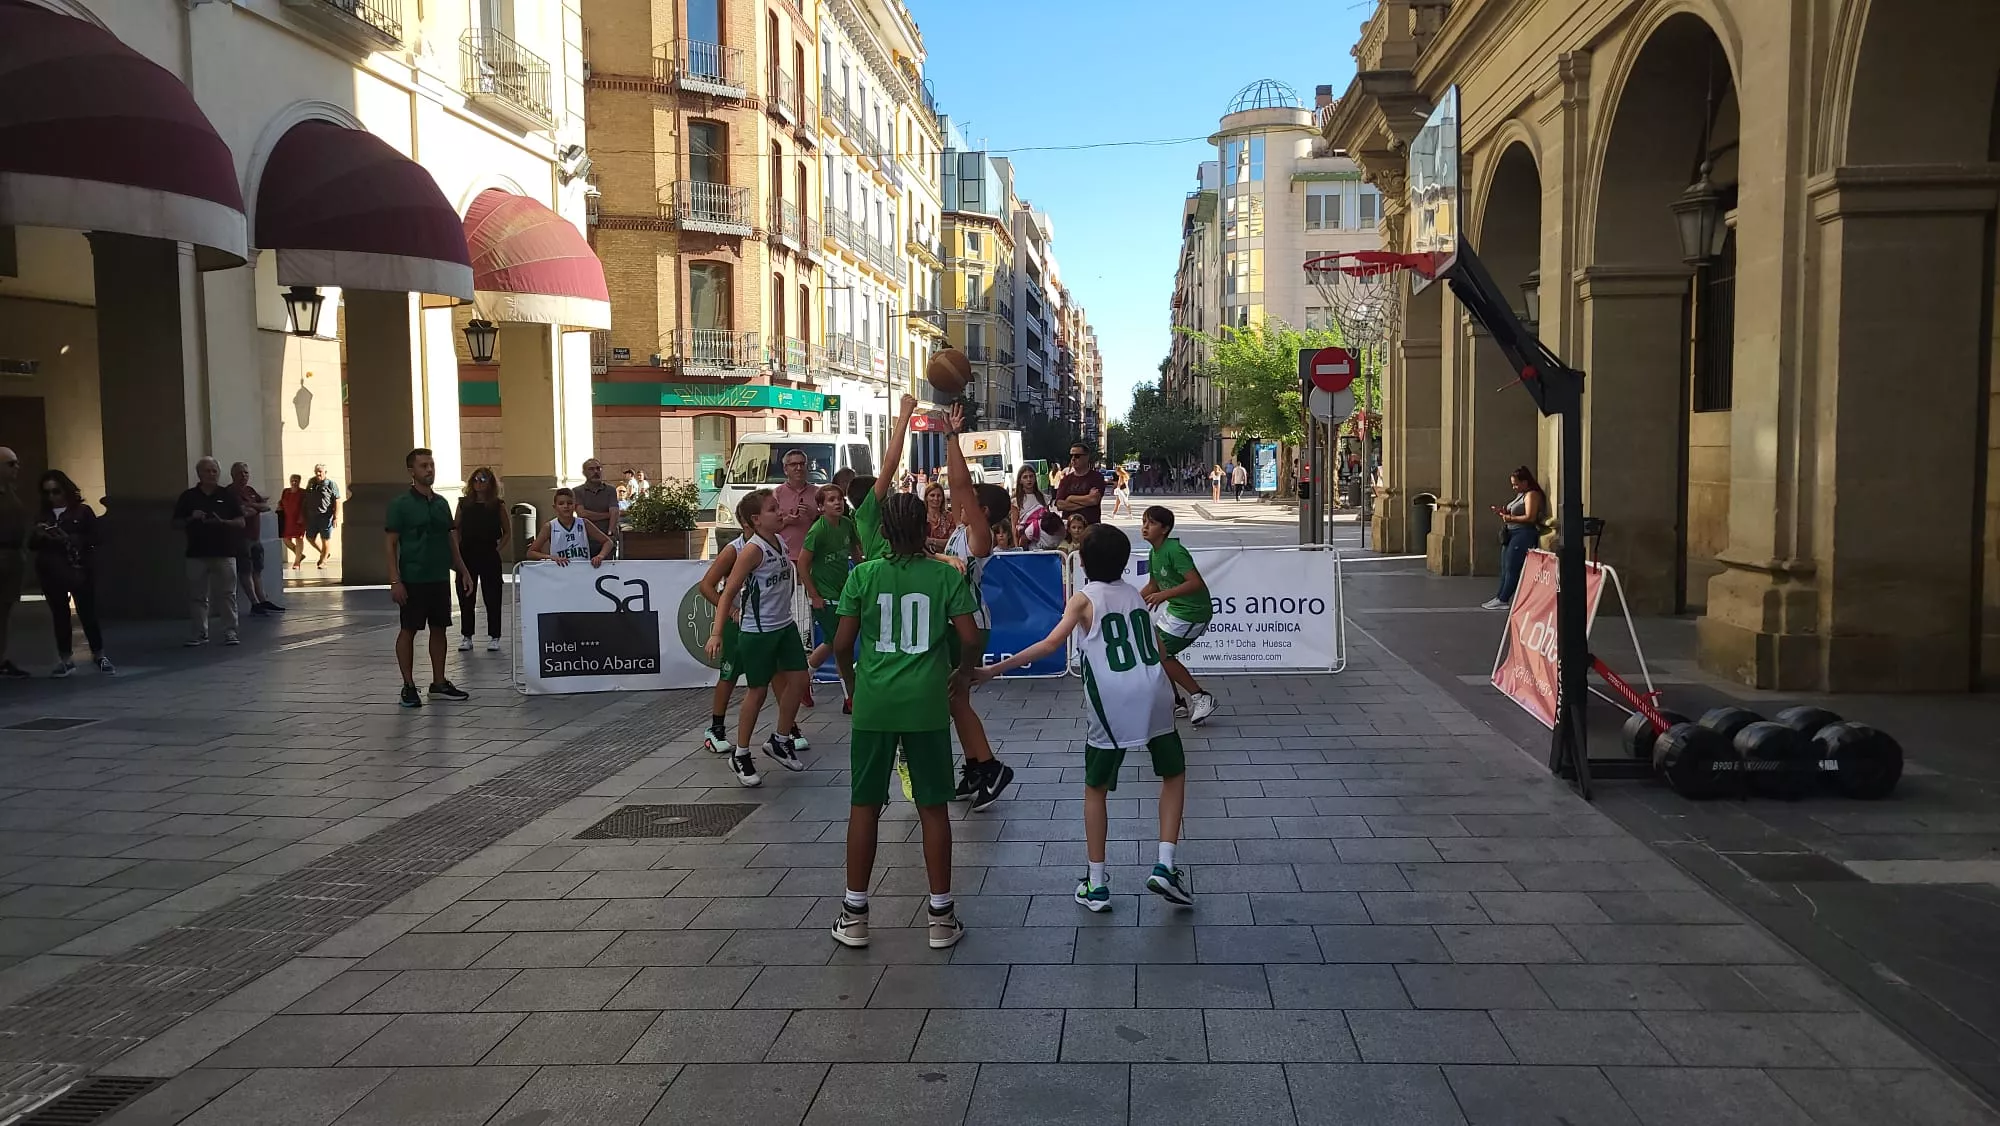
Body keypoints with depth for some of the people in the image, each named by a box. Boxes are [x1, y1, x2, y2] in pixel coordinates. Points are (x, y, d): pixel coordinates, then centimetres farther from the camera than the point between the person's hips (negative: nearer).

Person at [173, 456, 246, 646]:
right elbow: (176, 523, 10)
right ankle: (200, 633, 12)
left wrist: (222, 522, -14)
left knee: (227, 594, -1)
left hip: (224, 552, -1)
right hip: (197, 553, 1)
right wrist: (191, 519, -9)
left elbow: (241, 522, 4)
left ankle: (230, 631, 3)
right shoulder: (188, 497, 7)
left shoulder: (227, 495, 5)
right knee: (197, 596, 4)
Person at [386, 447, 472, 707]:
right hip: (413, 579, -6)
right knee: (409, 630, 1)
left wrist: (462, 571, 11)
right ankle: (408, 686, 8)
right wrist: (395, 581, -16)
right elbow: (391, 544, -9)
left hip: (440, 578, 6)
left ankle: (439, 683, 19)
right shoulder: (400, 504, -7)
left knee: (439, 628, 10)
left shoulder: (441, 503, 11)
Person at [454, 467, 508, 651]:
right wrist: (457, 550, -3)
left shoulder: (498, 505, 2)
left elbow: (507, 532, 7)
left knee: (492, 598, 1)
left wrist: (499, 549, -4)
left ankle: (493, 637, 10)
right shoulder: (464, 503, 6)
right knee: (466, 598, 5)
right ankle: (466, 636, 14)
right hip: (467, 555, 2)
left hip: (489, 556, -2)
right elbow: (456, 529, 9)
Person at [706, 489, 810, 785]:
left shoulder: (781, 542, 2)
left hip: (784, 625, 7)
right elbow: (728, 593, -20)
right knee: (758, 691, 2)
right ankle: (740, 755, 17)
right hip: (756, 631, -7)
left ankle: (780, 740, 27)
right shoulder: (753, 550, -20)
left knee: (798, 679, 8)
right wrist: (716, 633, -25)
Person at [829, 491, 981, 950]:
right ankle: (941, 915, 14)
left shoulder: (863, 575, -2)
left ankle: (855, 913, 16)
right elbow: (970, 638, -7)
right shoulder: (945, 575, -3)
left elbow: (842, 642, -1)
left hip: (873, 705, 0)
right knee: (933, 806, 8)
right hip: (927, 705, 0)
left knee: (864, 805, 10)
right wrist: (964, 670, 14)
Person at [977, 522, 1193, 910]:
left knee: (1096, 789, 14)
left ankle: (1096, 885, 13)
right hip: (1154, 697, 3)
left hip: (1110, 706, -3)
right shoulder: (1135, 593, 16)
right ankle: (1165, 867, 9)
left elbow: (1051, 644, -12)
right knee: (1174, 774, 21)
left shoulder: (1084, 599, 2)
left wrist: (995, 669, -12)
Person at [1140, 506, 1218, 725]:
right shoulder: (1154, 554, 6)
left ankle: (1200, 697, 1)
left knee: (1158, 654, -8)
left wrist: (1164, 595, -36)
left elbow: (1196, 583, -31)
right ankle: (1174, 703, 23)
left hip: (1193, 613, -9)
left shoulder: (1174, 551, -23)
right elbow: (1153, 586, 20)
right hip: (1175, 609, 9)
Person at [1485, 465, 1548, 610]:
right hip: (1511, 533, 10)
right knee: (1504, 567, 8)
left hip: (1523, 534, -10)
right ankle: (1500, 597, 10)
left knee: (1511, 567, -10)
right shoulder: (1520, 495, 20)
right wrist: (1503, 512, 8)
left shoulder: (1532, 495, -9)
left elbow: (1530, 517, -19)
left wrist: (1510, 518, -15)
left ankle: (1503, 600, -9)